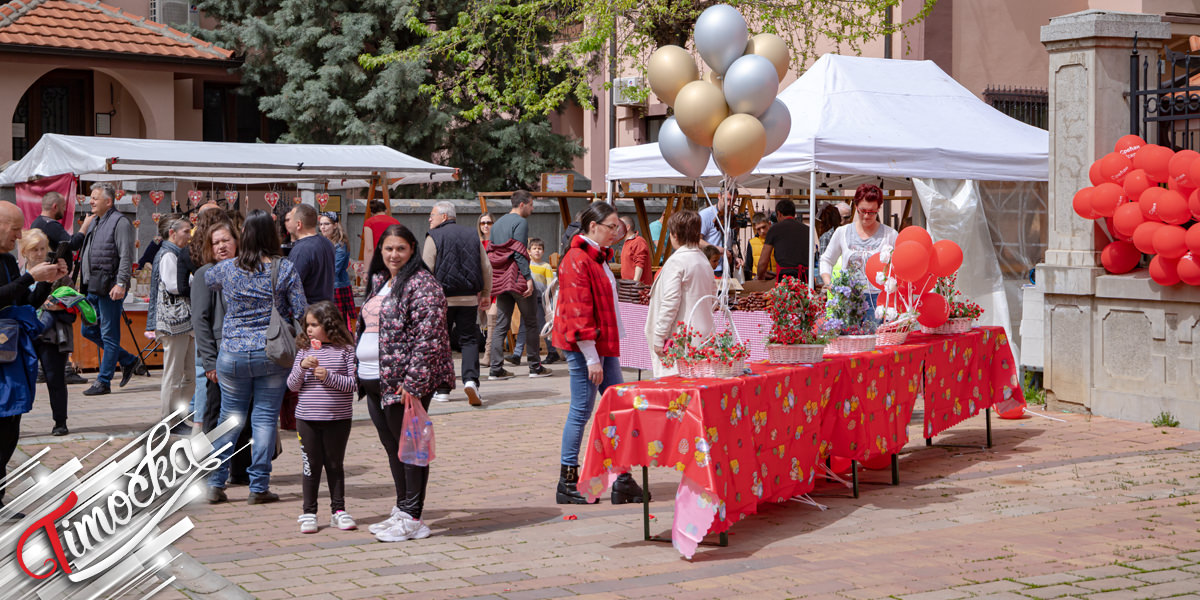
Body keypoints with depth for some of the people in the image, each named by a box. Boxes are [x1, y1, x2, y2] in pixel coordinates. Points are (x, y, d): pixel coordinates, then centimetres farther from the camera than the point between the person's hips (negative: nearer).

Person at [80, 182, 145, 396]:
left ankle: (103, 381, 4)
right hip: (93, 288, 10)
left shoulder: (120, 223, -11)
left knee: (109, 335, -2)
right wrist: (85, 281, 22)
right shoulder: (95, 222, 18)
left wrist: (121, 283, -25)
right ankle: (129, 361, 22)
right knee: (89, 330, 13)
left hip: (110, 289, -10)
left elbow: (126, 256, -18)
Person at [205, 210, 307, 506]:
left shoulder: (226, 269, -1)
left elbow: (203, 280, 21)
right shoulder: (285, 268, -7)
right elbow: (301, 311, -5)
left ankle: (215, 483, 15)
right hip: (273, 353, -1)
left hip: (233, 354, 1)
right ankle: (259, 487, 5)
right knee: (265, 417, 4)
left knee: (230, 417, 12)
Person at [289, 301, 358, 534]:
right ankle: (308, 512, 14)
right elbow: (292, 385, 3)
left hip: (338, 419, -2)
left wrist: (329, 377, -18)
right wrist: (302, 368, -14)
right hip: (307, 418, 2)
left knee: (335, 465, 8)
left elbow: (354, 383, -7)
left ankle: (339, 510, 18)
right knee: (311, 466, 6)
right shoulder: (304, 350, 4)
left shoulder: (345, 350, -4)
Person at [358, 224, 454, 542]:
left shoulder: (422, 284, -11)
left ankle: (411, 519, 2)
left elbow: (428, 337, -18)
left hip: (402, 382, -9)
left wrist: (413, 382, -23)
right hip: (374, 381, 9)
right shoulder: (380, 282, 17)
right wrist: (361, 374, 21)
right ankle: (401, 511, 24)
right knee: (392, 448, 15)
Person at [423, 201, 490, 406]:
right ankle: (471, 379, -17)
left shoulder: (434, 237, -3)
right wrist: (486, 294, 19)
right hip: (469, 298, 3)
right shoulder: (471, 236, 11)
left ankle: (442, 389, 10)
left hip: (442, 298, -3)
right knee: (469, 340, 5)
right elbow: (487, 268, 11)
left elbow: (426, 270, -9)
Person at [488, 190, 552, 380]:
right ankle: (535, 366, 7)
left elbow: (491, 253, 16)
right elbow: (518, 252, -17)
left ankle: (496, 368, 0)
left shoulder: (497, 223, 17)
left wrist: (494, 281, 17)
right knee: (531, 322, 3)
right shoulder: (520, 222, -7)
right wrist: (528, 277, -19)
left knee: (501, 324, 6)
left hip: (501, 279, 7)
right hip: (517, 278, -7)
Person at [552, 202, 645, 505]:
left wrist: (605, 352, 18)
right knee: (581, 411, -3)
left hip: (604, 345, 10)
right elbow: (578, 312, -20)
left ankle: (623, 481, 11)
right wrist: (591, 358, -21)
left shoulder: (597, 258, 17)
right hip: (585, 347, -10)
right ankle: (567, 484, 7)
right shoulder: (577, 261, -15)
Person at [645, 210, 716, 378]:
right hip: (703, 334, 8)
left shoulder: (676, 261, -12)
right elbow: (713, 295, 20)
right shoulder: (704, 260, 12)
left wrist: (659, 337, -12)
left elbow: (670, 302, -16)